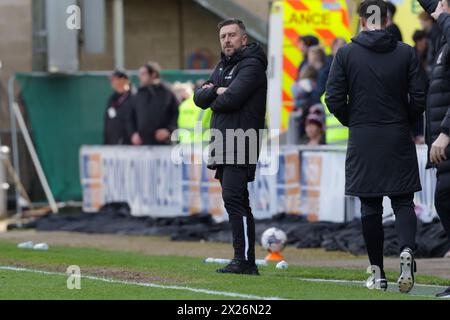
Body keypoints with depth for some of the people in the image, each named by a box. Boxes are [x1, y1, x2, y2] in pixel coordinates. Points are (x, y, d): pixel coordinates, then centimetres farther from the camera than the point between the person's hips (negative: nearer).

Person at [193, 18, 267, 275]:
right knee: (238, 204, 9)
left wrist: (213, 99, 0)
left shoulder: (251, 66, -8)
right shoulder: (222, 67, 21)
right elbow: (199, 98, 13)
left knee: (233, 199, -17)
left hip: (240, 145, -9)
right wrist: (216, 91, -7)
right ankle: (247, 262, 11)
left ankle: (244, 259, -19)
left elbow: (231, 99, -20)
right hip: (223, 146, 9)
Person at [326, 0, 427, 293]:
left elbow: (334, 99, -3)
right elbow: (419, 97, -3)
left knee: (370, 207, 6)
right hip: (399, 138, 0)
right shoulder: (406, 53, 0)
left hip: (362, 140, 0)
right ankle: (407, 250, -23)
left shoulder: (346, 54, -1)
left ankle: (378, 273, 6)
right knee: (403, 202, 4)